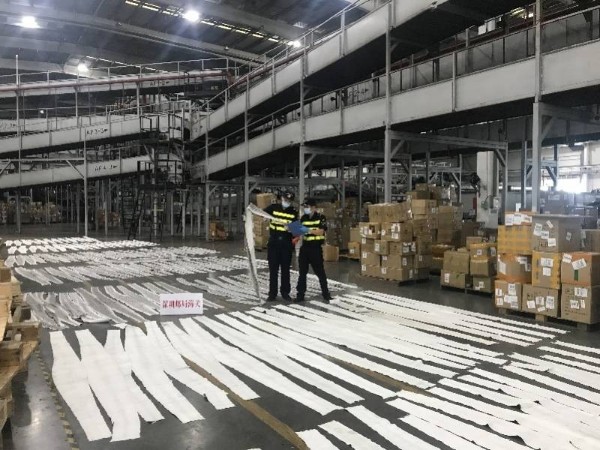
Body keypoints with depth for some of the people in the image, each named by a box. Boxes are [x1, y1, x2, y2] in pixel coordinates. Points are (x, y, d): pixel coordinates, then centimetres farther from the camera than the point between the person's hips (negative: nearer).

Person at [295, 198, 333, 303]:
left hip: (316, 248, -5)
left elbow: (321, 232, -15)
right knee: (302, 272, 6)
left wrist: (309, 230, -28)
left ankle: (326, 294, 12)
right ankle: (300, 294, 12)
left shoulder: (321, 218, -4)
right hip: (304, 247, 5)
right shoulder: (303, 218, 10)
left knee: (320, 271, 1)